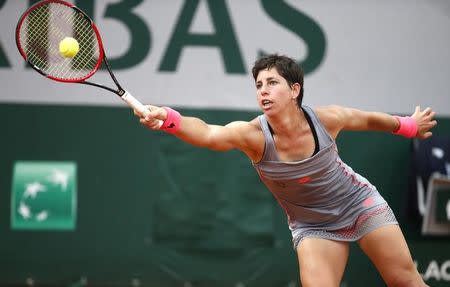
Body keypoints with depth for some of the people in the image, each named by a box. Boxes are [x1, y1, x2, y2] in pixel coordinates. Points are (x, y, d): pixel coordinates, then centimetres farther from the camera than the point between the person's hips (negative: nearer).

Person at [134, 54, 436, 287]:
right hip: (313, 226, -1)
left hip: (359, 203, 1)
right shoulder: (253, 135, -28)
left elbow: (369, 119, 0)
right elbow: (208, 132, -48)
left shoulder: (327, 119, -22)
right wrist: (168, 119, -67)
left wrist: (408, 125, 15)